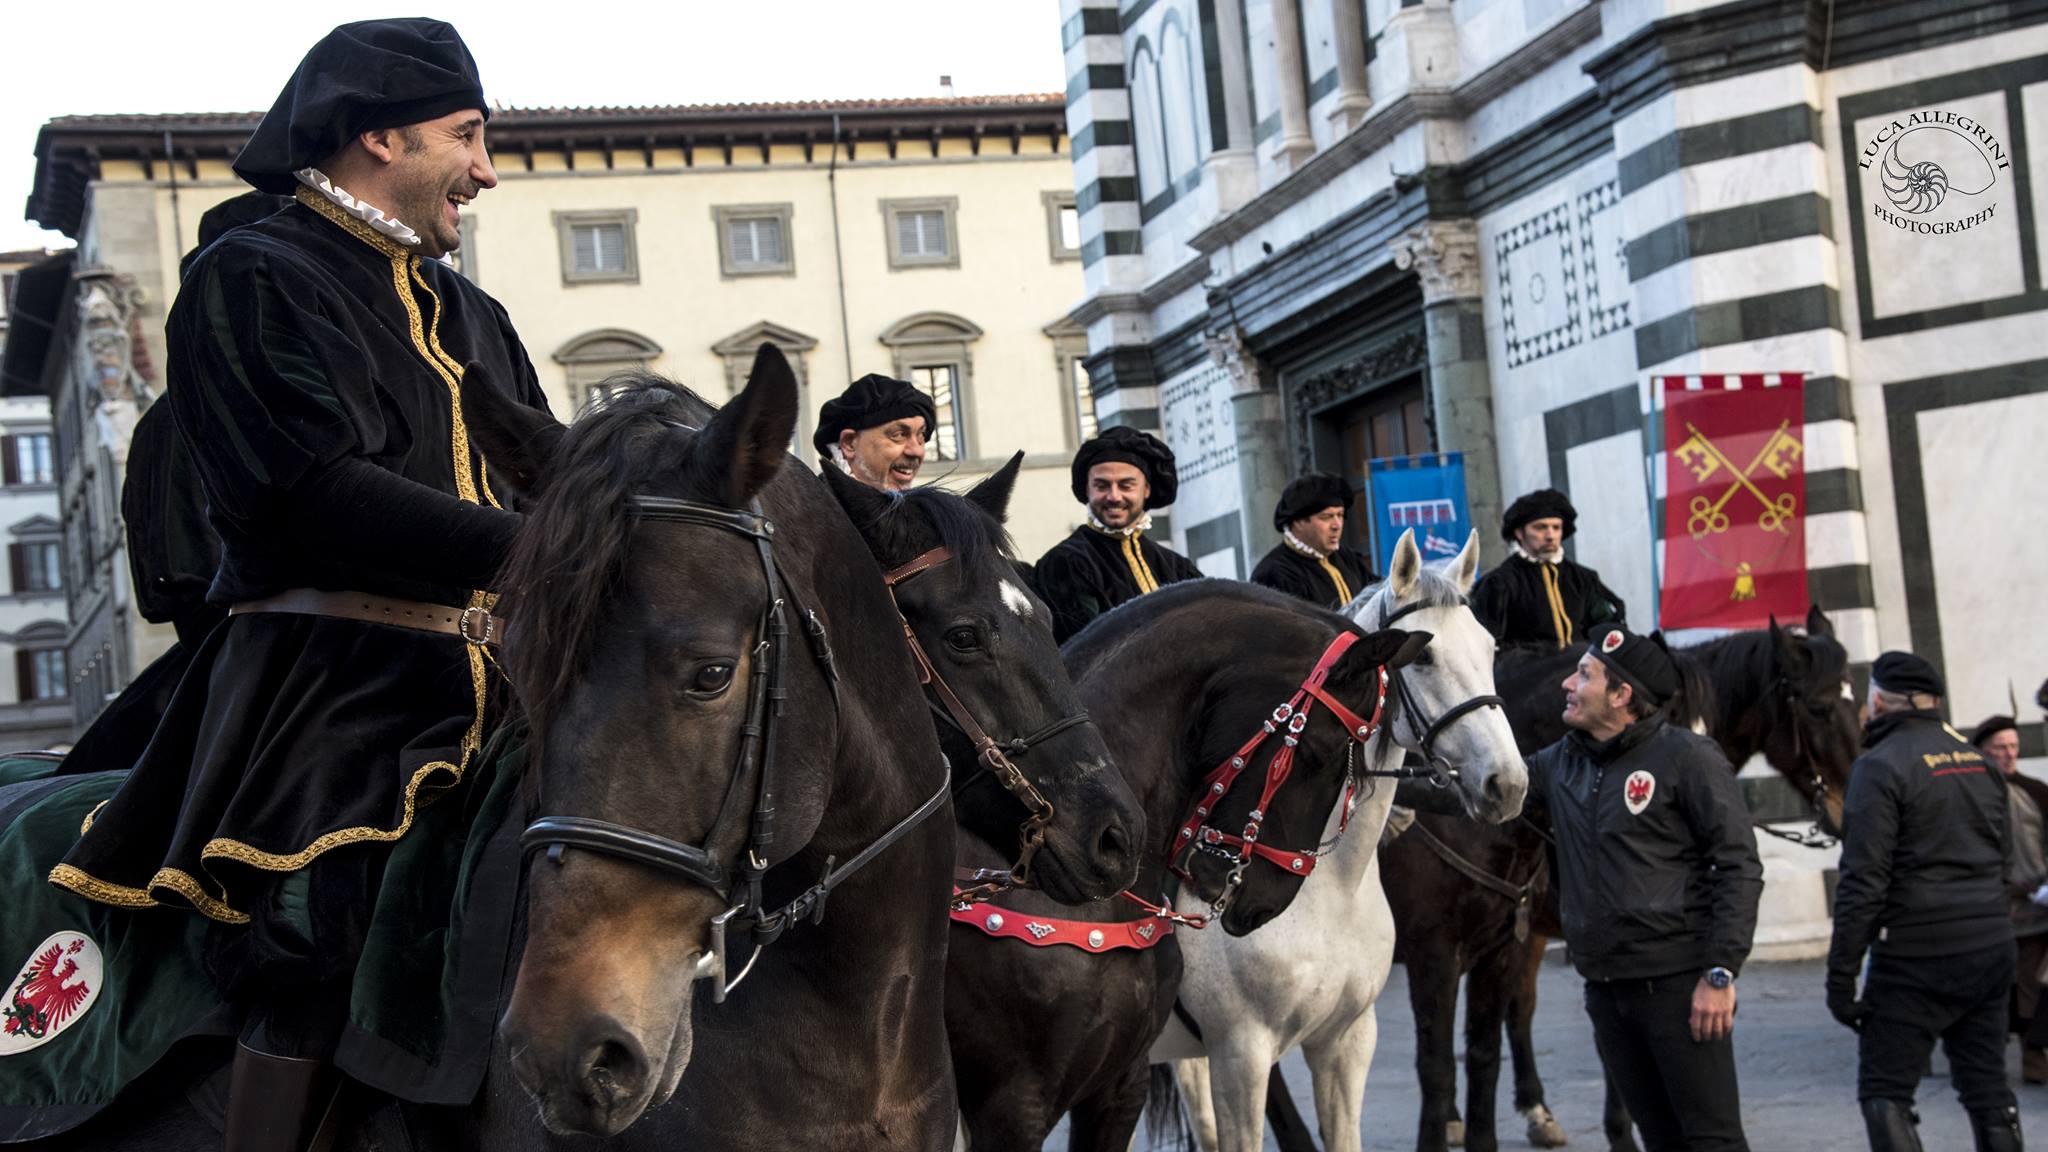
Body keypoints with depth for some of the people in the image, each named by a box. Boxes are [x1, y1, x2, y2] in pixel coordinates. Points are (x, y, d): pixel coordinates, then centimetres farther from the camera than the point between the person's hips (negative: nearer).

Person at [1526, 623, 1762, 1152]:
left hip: (1677, 983, -6)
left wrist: (1720, 973, -17)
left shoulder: (1687, 758, -8)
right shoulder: (1561, 762, 11)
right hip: (1604, 987, 6)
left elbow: (1739, 869, -11)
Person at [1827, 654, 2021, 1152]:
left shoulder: (1881, 766, -12)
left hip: (1916, 959, -7)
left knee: (1884, 1092, 0)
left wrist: (1840, 976, -13)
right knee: (1987, 1087, 12)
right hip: (1991, 948, 7)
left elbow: (1863, 882, -16)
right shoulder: (1978, 760, 12)